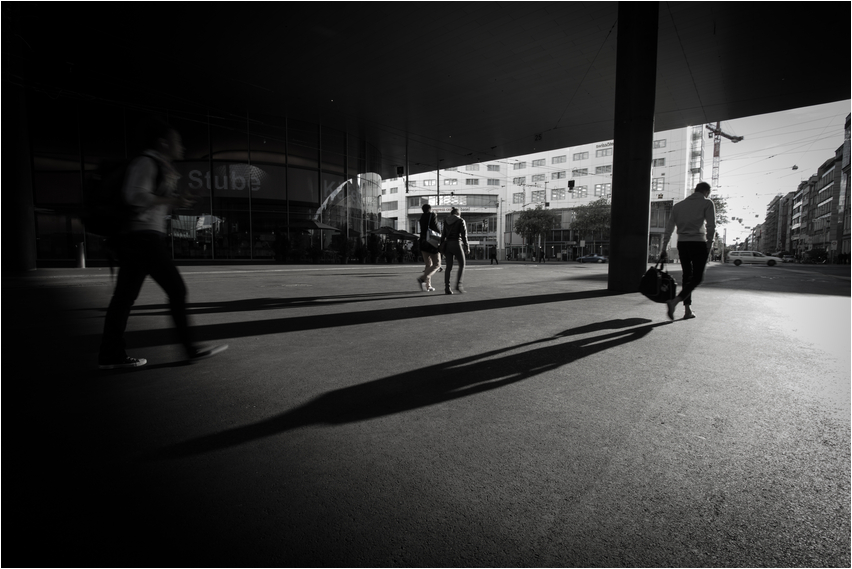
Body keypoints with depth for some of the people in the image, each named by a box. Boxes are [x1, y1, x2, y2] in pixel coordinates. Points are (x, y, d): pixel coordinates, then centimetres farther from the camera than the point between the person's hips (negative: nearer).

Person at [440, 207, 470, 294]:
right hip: (456, 244, -4)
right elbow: (464, 235, -8)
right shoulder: (461, 221, -2)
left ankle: (447, 288, -3)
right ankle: (458, 284, -7)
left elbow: (443, 235, 10)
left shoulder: (446, 221, 11)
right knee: (462, 265, 8)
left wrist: (442, 246, 14)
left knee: (449, 267, 5)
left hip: (447, 245, 4)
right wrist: (467, 247, -4)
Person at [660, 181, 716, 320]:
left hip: (682, 243, 5)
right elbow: (711, 226, -7)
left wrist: (664, 249, 12)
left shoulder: (678, 205, 15)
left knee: (687, 275, 14)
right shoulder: (707, 203, 2)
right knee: (697, 278, 2)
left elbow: (668, 229, 11)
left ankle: (687, 310, 13)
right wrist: (709, 244, 5)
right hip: (698, 244, -4)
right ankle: (674, 301, -19)